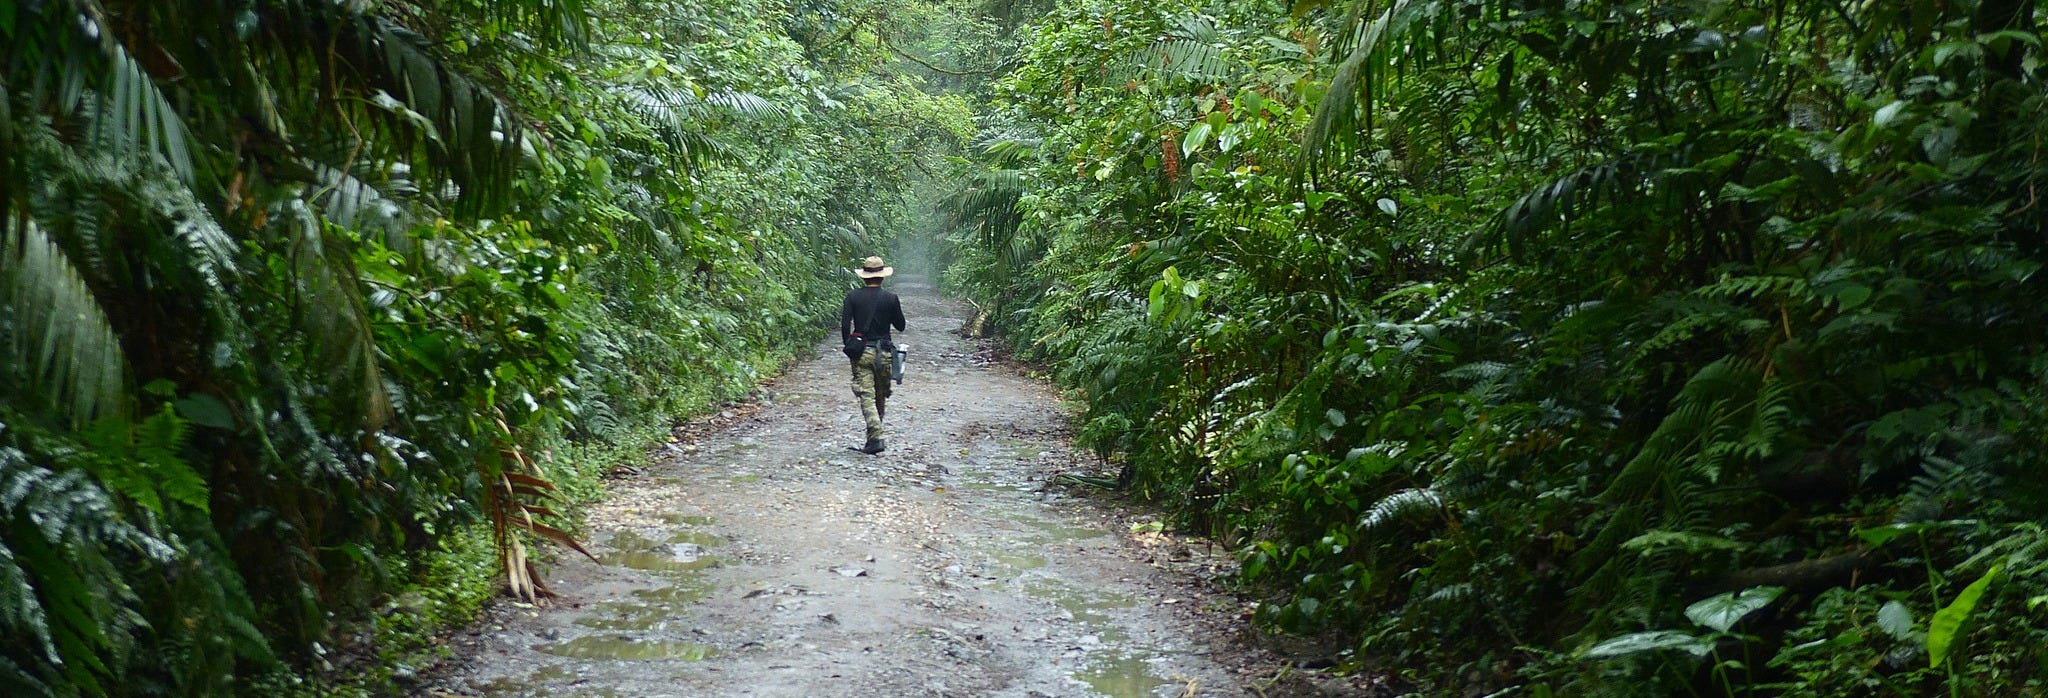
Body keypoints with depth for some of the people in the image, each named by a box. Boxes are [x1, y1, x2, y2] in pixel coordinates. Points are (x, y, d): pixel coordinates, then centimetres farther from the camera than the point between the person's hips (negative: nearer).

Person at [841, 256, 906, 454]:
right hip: (883, 353, 1)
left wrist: (848, 347, 5)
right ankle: (874, 435, 25)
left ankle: (875, 438, -17)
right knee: (881, 396, 16)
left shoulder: (853, 296, -2)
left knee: (867, 396, -4)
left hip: (860, 352, -1)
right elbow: (900, 326, 5)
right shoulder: (891, 298, -3)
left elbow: (845, 324, -7)